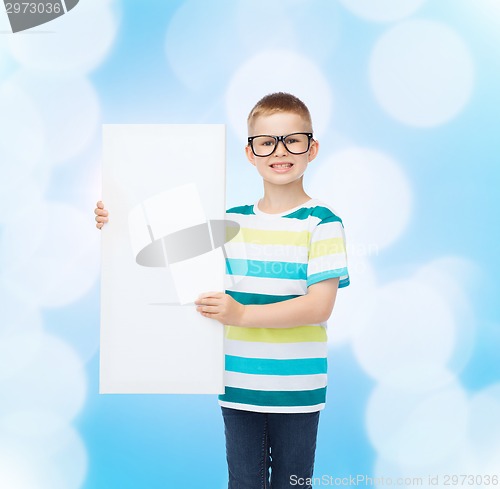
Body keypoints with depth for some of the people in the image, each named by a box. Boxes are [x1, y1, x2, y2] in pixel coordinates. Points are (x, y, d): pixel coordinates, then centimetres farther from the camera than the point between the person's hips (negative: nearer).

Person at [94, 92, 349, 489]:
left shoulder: (322, 223, -7)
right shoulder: (231, 221, 6)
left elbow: (320, 306, -16)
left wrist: (242, 314, -25)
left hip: (296, 390, -3)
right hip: (238, 386, 3)